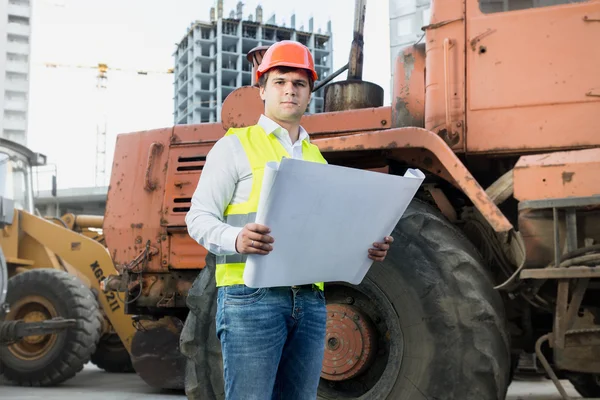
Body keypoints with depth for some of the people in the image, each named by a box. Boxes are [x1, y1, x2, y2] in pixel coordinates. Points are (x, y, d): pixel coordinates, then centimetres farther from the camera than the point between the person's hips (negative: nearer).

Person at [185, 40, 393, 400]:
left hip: (310, 301, 6)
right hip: (252, 297, -5)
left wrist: (366, 248, 3)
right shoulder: (236, 145, 3)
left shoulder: (316, 157, 21)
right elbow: (200, 217, -3)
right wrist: (237, 239, -24)